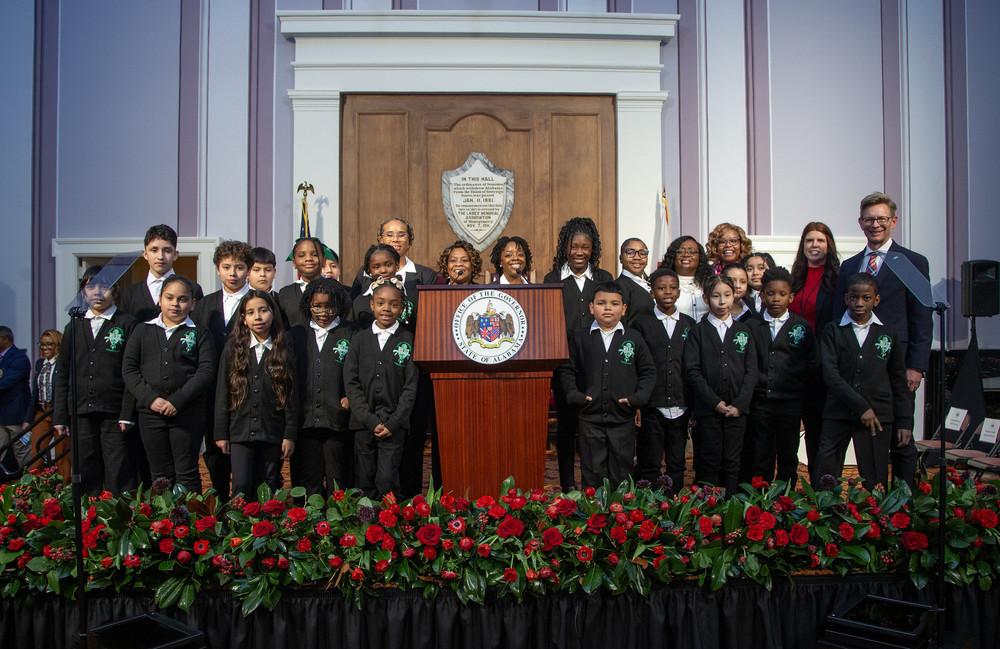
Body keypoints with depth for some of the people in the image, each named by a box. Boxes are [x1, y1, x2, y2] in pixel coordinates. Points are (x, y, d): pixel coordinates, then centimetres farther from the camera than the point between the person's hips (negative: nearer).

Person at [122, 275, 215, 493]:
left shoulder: (199, 334, 5)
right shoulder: (142, 331, 11)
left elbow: (206, 371, -5)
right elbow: (129, 369, 5)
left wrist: (177, 401, -14)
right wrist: (150, 399, -9)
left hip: (188, 413, -2)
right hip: (150, 412, 2)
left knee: (187, 473, 0)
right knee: (160, 476, 8)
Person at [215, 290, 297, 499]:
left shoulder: (284, 349, 3)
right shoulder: (233, 348, 4)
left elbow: (291, 395, 2)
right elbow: (222, 392, 4)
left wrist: (290, 435, -2)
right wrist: (221, 433, 0)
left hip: (272, 433, 0)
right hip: (240, 432, 0)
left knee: (267, 490, 6)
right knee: (241, 488, -6)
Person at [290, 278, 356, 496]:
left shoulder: (351, 334, 7)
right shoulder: (296, 335, 14)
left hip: (338, 421, -2)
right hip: (304, 421, 2)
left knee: (338, 483, 2)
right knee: (306, 483, 3)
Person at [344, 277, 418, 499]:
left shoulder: (408, 340, 2)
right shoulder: (360, 339, 6)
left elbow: (411, 386, -1)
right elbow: (351, 383, 0)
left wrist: (393, 423, -10)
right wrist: (371, 420, -8)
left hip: (394, 425, -2)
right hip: (363, 423, 2)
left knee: (387, 481, -8)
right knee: (365, 483, 6)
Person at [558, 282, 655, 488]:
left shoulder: (634, 339, 6)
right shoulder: (579, 337, 6)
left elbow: (648, 372, 10)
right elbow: (567, 370, 9)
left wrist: (638, 397, -4)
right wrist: (573, 394, -6)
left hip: (623, 418, 0)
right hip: (590, 418, 0)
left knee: (621, 474, 7)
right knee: (592, 473, 6)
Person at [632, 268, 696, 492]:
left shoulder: (690, 325, 9)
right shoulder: (642, 323, 2)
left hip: (681, 407, 3)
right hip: (651, 407, -2)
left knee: (677, 463, 9)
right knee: (649, 465, 3)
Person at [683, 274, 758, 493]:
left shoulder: (743, 331, 10)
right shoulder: (698, 331, 3)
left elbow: (751, 371, 5)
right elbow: (692, 371, -4)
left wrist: (739, 404, -7)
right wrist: (714, 401, -12)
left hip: (737, 409, 2)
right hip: (707, 409, -2)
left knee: (732, 463, 7)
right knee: (709, 463, 2)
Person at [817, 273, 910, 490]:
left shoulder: (888, 333, 10)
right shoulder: (833, 331, 4)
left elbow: (898, 381, 13)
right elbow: (830, 374, -6)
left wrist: (905, 422, 7)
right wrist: (861, 407, -12)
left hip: (878, 416, 1)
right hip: (838, 414, -1)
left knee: (875, 484, 1)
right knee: (825, 480, -2)